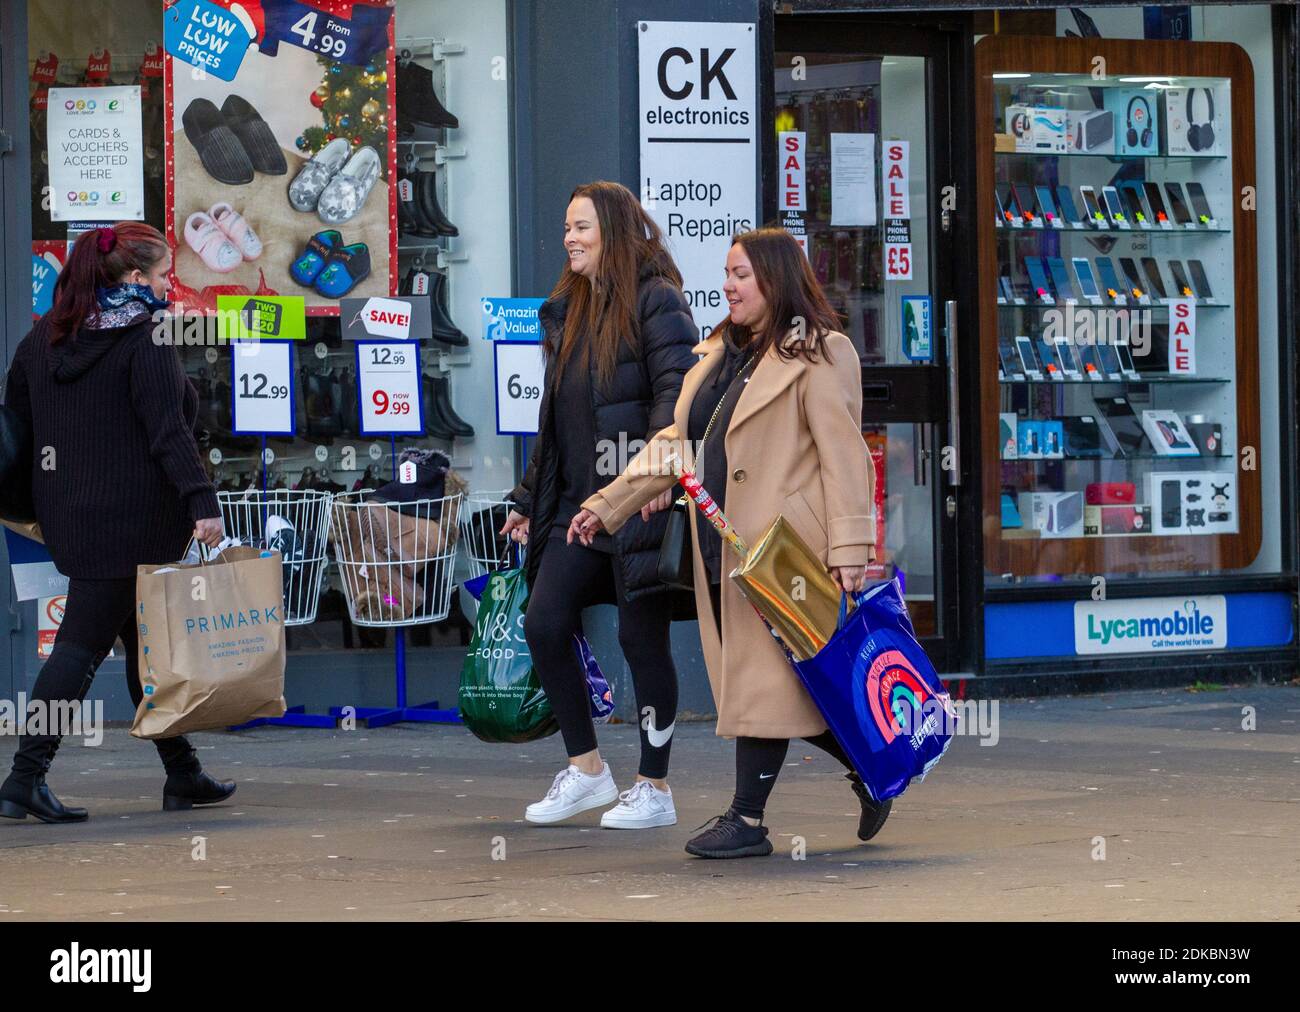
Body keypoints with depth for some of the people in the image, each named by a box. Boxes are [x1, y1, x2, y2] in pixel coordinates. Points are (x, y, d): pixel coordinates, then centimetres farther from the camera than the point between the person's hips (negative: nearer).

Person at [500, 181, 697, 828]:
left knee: (641, 636, -2)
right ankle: (585, 768, 13)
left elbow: (677, 388, -18)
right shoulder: (569, 310, 18)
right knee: (543, 624, 0)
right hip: (577, 502, 8)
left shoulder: (655, 301, -7)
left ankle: (654, 789, 8)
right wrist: (529, 498, 23)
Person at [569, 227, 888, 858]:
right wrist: (607, 506, 18)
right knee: (745, 674, 8)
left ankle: (747, 819, -2)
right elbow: (676, 443, 24)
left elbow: (842, 454, -11)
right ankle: (867, 766, 21)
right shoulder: (720, 356, 21)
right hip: (723, 547, 8)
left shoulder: (819, 355, -5)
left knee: (764, 675, -6)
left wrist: (849, 549, -18)